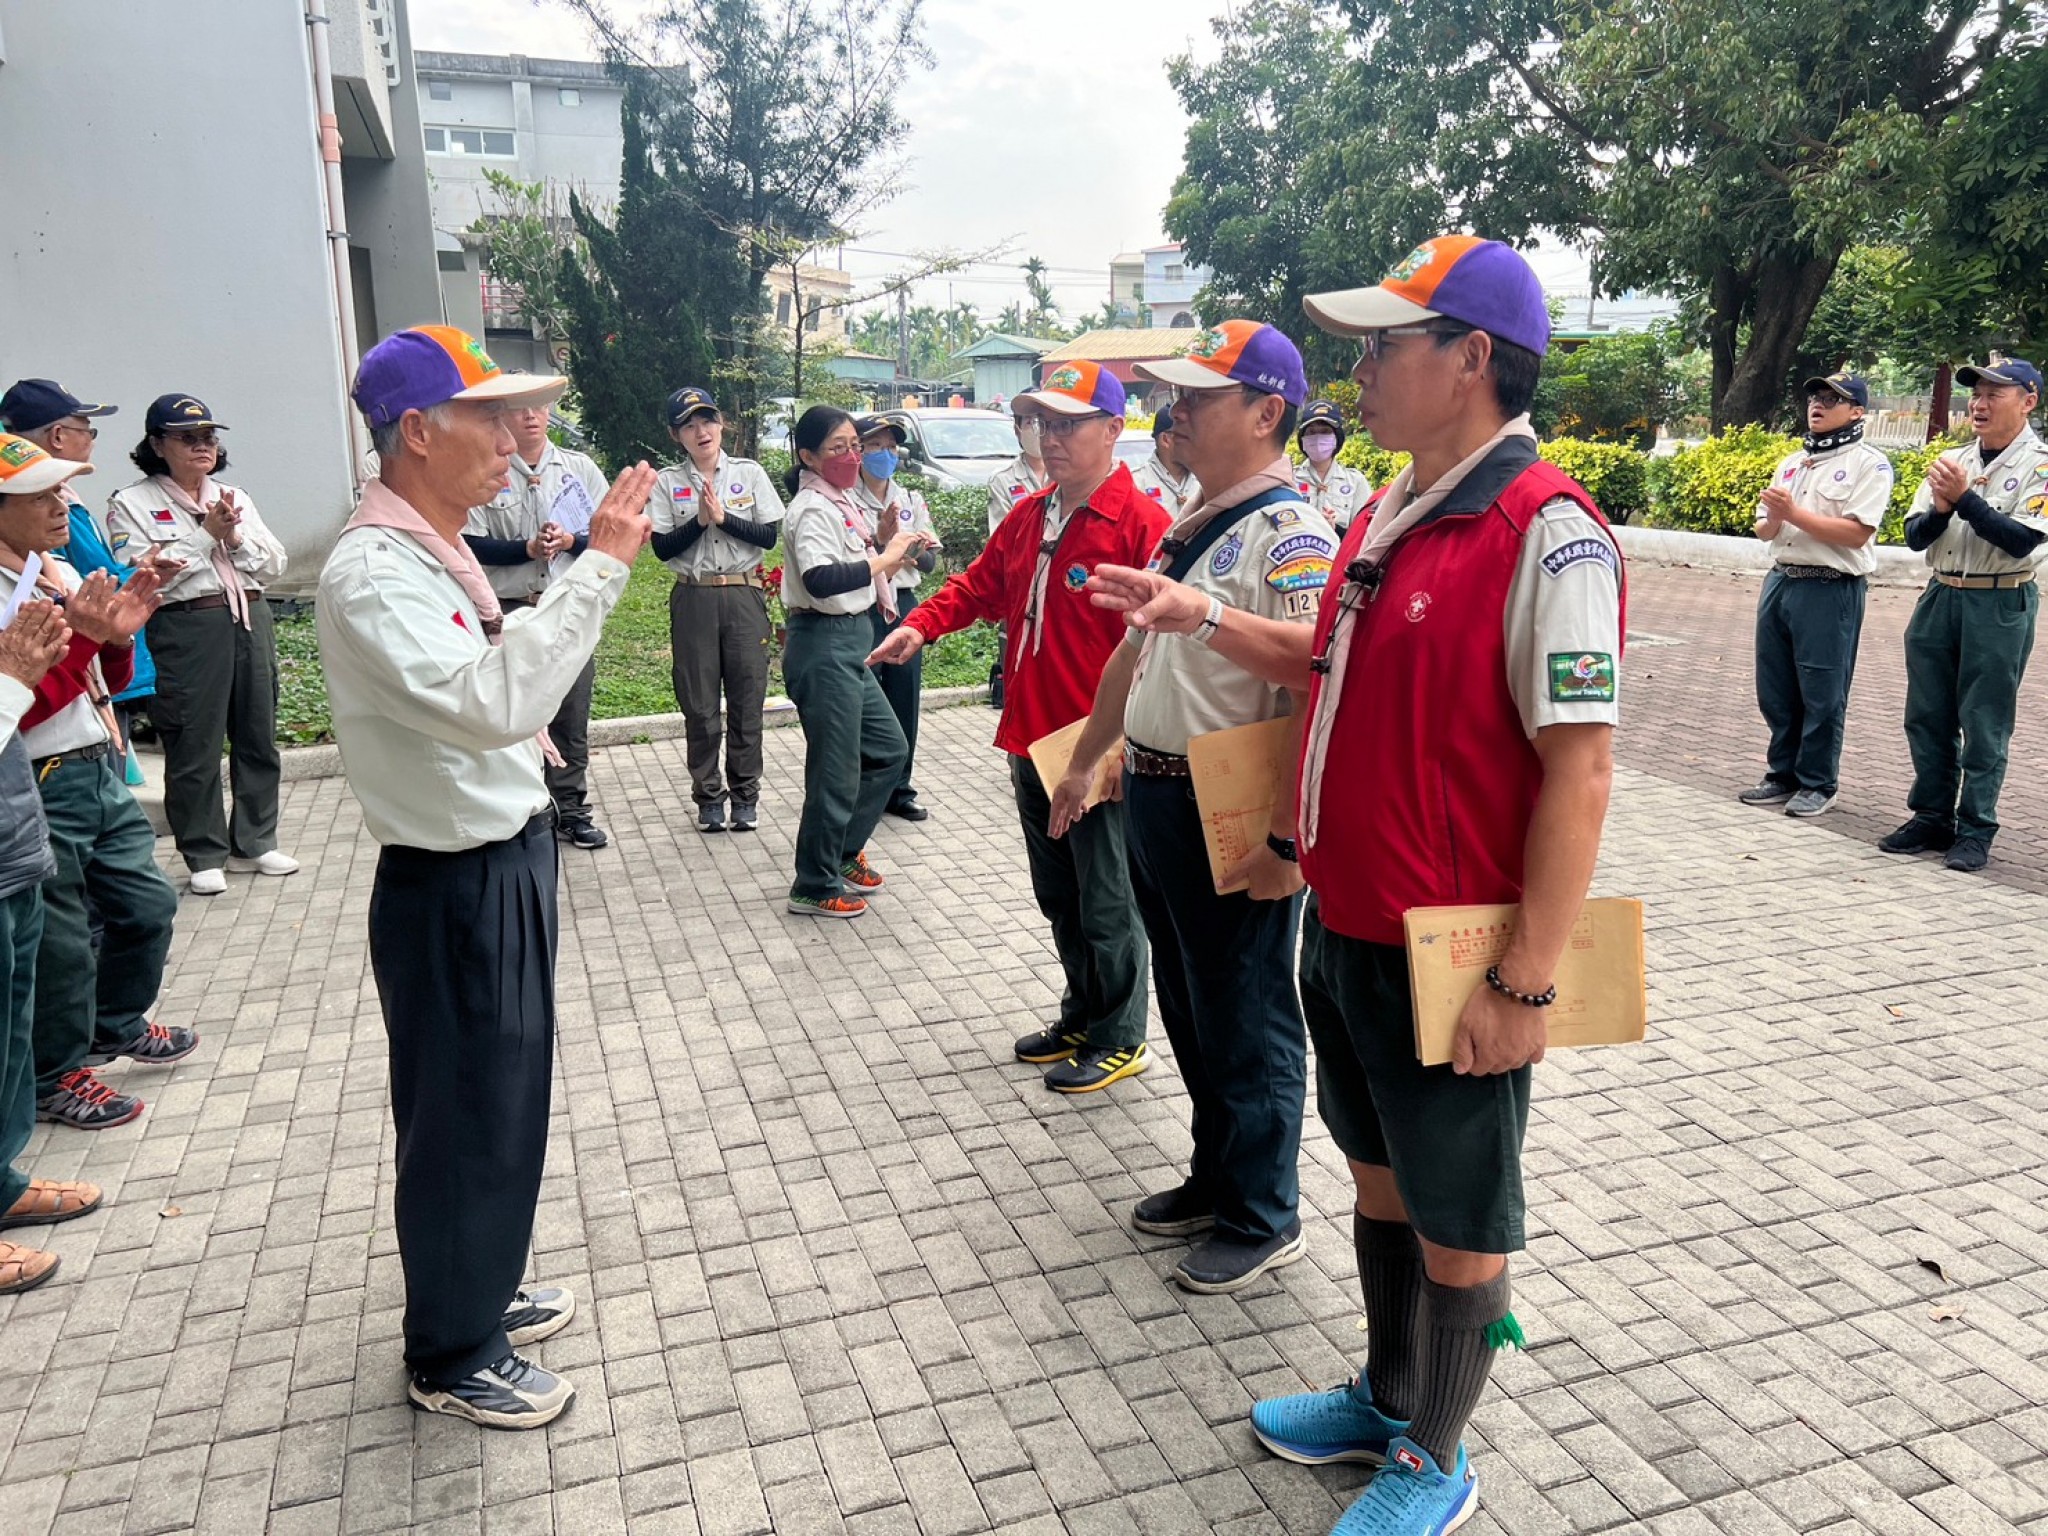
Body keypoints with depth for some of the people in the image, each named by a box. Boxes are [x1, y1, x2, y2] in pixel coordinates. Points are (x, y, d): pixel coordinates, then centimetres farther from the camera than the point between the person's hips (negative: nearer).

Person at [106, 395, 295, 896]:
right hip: (185, 627, -5)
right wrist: (207, 533, -11)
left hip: (250, 621, 5)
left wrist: (236, 536, -8)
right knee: (195, 748, -1)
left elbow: (273, 566, 10)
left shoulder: (235, 496, 15)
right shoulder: (132, 504, 1)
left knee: (258, 737, 9)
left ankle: (255, 843, 22)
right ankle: (205, 857, 11)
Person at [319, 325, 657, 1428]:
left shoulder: (433, 551, 8)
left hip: (506, 861, 10)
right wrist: (600, 568, -32)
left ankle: (480, 1291, 43)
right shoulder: (372, 572, -23)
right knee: (466, 1119, 7)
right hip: (456, 889, -10)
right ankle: (449, 1356, 28)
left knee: (503, 1099, 22)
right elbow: (496, 704, -36)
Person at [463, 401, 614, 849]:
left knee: (572, 712, 8)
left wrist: (571, 541, -13)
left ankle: (570, 809, 19)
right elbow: (471, 545, -5)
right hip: (511, 611, -2)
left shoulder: (579, 467, 8)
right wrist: (528, 549, -16)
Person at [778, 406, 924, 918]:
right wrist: (882, 559, -25)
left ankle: (843, 852, 32)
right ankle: (815, 887, 13)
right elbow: (820, 579, -31)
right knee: (836, 773, -1)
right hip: (824, 646, -10)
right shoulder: (814, 508, -15)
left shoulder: (842, 501, 13)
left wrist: (888, 554, 4)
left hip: (852, 644, 10)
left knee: (889, 750, 19)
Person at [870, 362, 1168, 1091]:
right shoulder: (1028, 518, 11)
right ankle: (1082, 1019, 37)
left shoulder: (1140, 523, -15)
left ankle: (1119, 1039, 23)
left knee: (1106, 904, 5)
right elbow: (980, 585, 20)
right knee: (1058, 896, 20)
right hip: (1031, 744, 8)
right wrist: (923, 624, 3)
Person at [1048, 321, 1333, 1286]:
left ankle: (1264, 1218, 24)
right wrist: (1085, 762, 24)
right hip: (1153, 799, 9)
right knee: (1189, 1011, 20)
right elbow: (1135, 653, 20)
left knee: (1247, 1024, 6)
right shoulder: (1189, 527, 13)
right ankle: (1216, 1178, 39)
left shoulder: (1288, 537, -18)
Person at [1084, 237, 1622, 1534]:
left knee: (1457, 1225, 12)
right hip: (1343, 927, 8)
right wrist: (1202, 618, 10)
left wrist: (1527, 985, -21)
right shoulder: (1389, 516, 8)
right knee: (1381, 1180, 24)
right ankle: (1388, 1396, 45)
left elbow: (1580, 768, -22)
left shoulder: (1545, 532, -19)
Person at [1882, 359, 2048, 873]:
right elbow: (1915, 535, 7)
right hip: (1939, 598, 5)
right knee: (1927, 717, 9)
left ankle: (1975, 831, 8)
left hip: (2000, 606, -5)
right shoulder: (1952, 461, 10)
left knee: (1984, 727, 0)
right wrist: (1941, 508, -12)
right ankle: (1931, 817, 20)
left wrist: (1965, 498, -18)